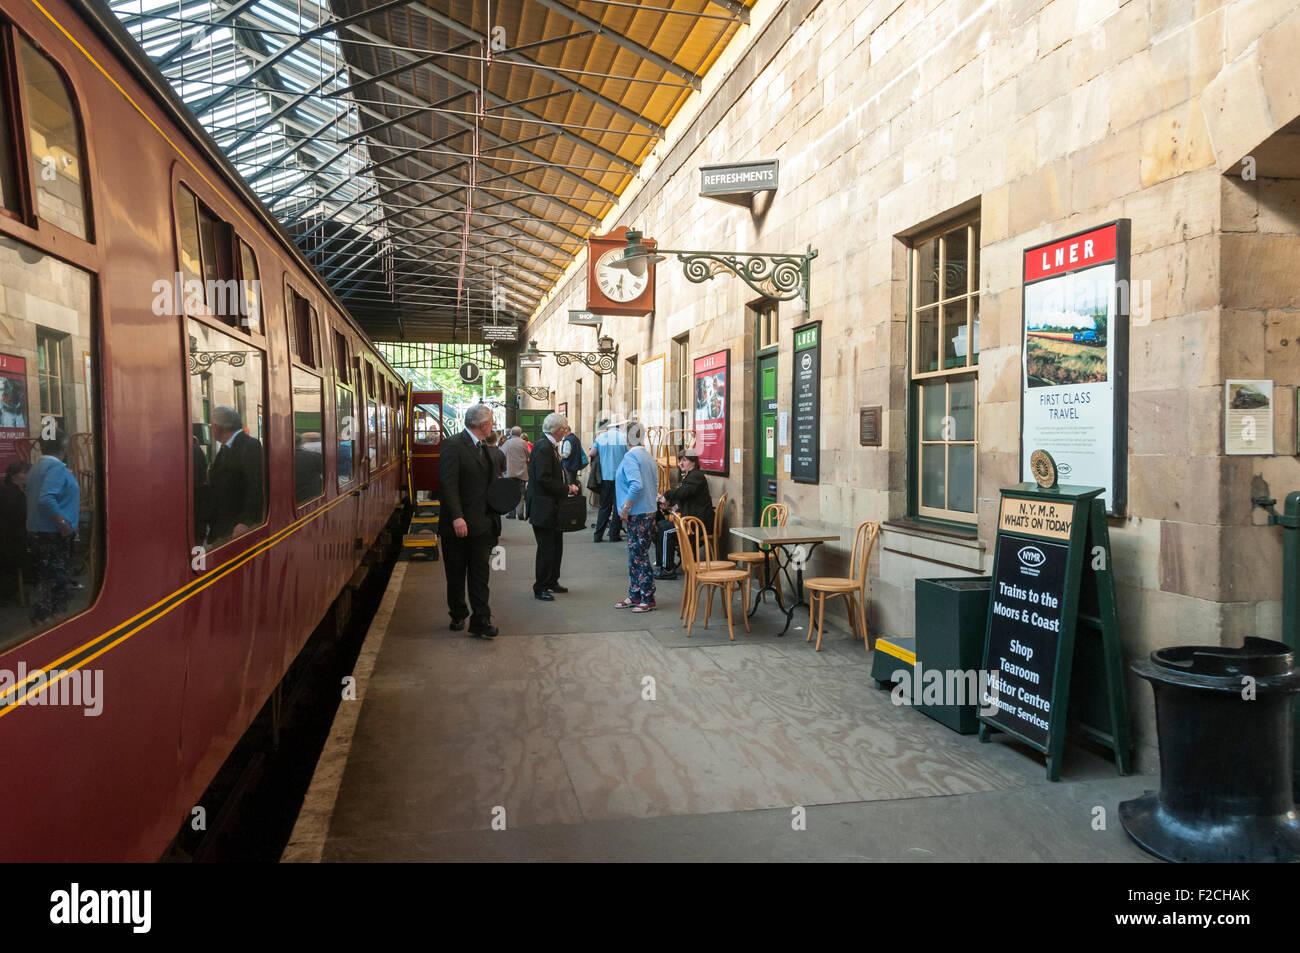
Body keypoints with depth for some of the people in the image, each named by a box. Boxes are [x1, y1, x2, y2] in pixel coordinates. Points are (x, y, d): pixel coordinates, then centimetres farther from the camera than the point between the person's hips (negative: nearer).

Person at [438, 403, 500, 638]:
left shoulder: (484, 448, 13)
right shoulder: (453, 445, -11)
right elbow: (447, 484, -18)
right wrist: (457, 517, -25)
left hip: (481, 524, 6)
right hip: (457, 525, -6)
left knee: (480, 574, 4)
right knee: (455, 575, 10)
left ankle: (480, 621, 7)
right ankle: (458, 615, 27)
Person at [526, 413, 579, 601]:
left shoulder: (551, 446, 13)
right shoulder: (543, 447, -19)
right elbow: (543, 479, -24)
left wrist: (567, 486, 6)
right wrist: (567, 489, -17)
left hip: (553, 507, 10)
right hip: (543, 508, -10)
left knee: (556, 546, 17)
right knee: (546, 549, -3)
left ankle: (552, 581, 30)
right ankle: (540, 588, 7)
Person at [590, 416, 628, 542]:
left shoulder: (601, 437, -2)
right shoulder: (624, 437, -7)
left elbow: (592, 453, 5)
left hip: (605, 477, 2)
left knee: (604, 506, 11)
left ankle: (598, 535, 10)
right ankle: (614, 535, 8)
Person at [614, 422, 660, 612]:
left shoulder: (630, 457, -13)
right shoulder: (649, 457, 14)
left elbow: (636, 485, -25)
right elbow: (655, 486, 18)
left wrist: (625, 508, -18)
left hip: (637, 515, -9)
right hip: (648, 512, 9)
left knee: (639, 557, -3)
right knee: (635, 556, 15)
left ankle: (648, 599, 1)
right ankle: (635, 596, 21)